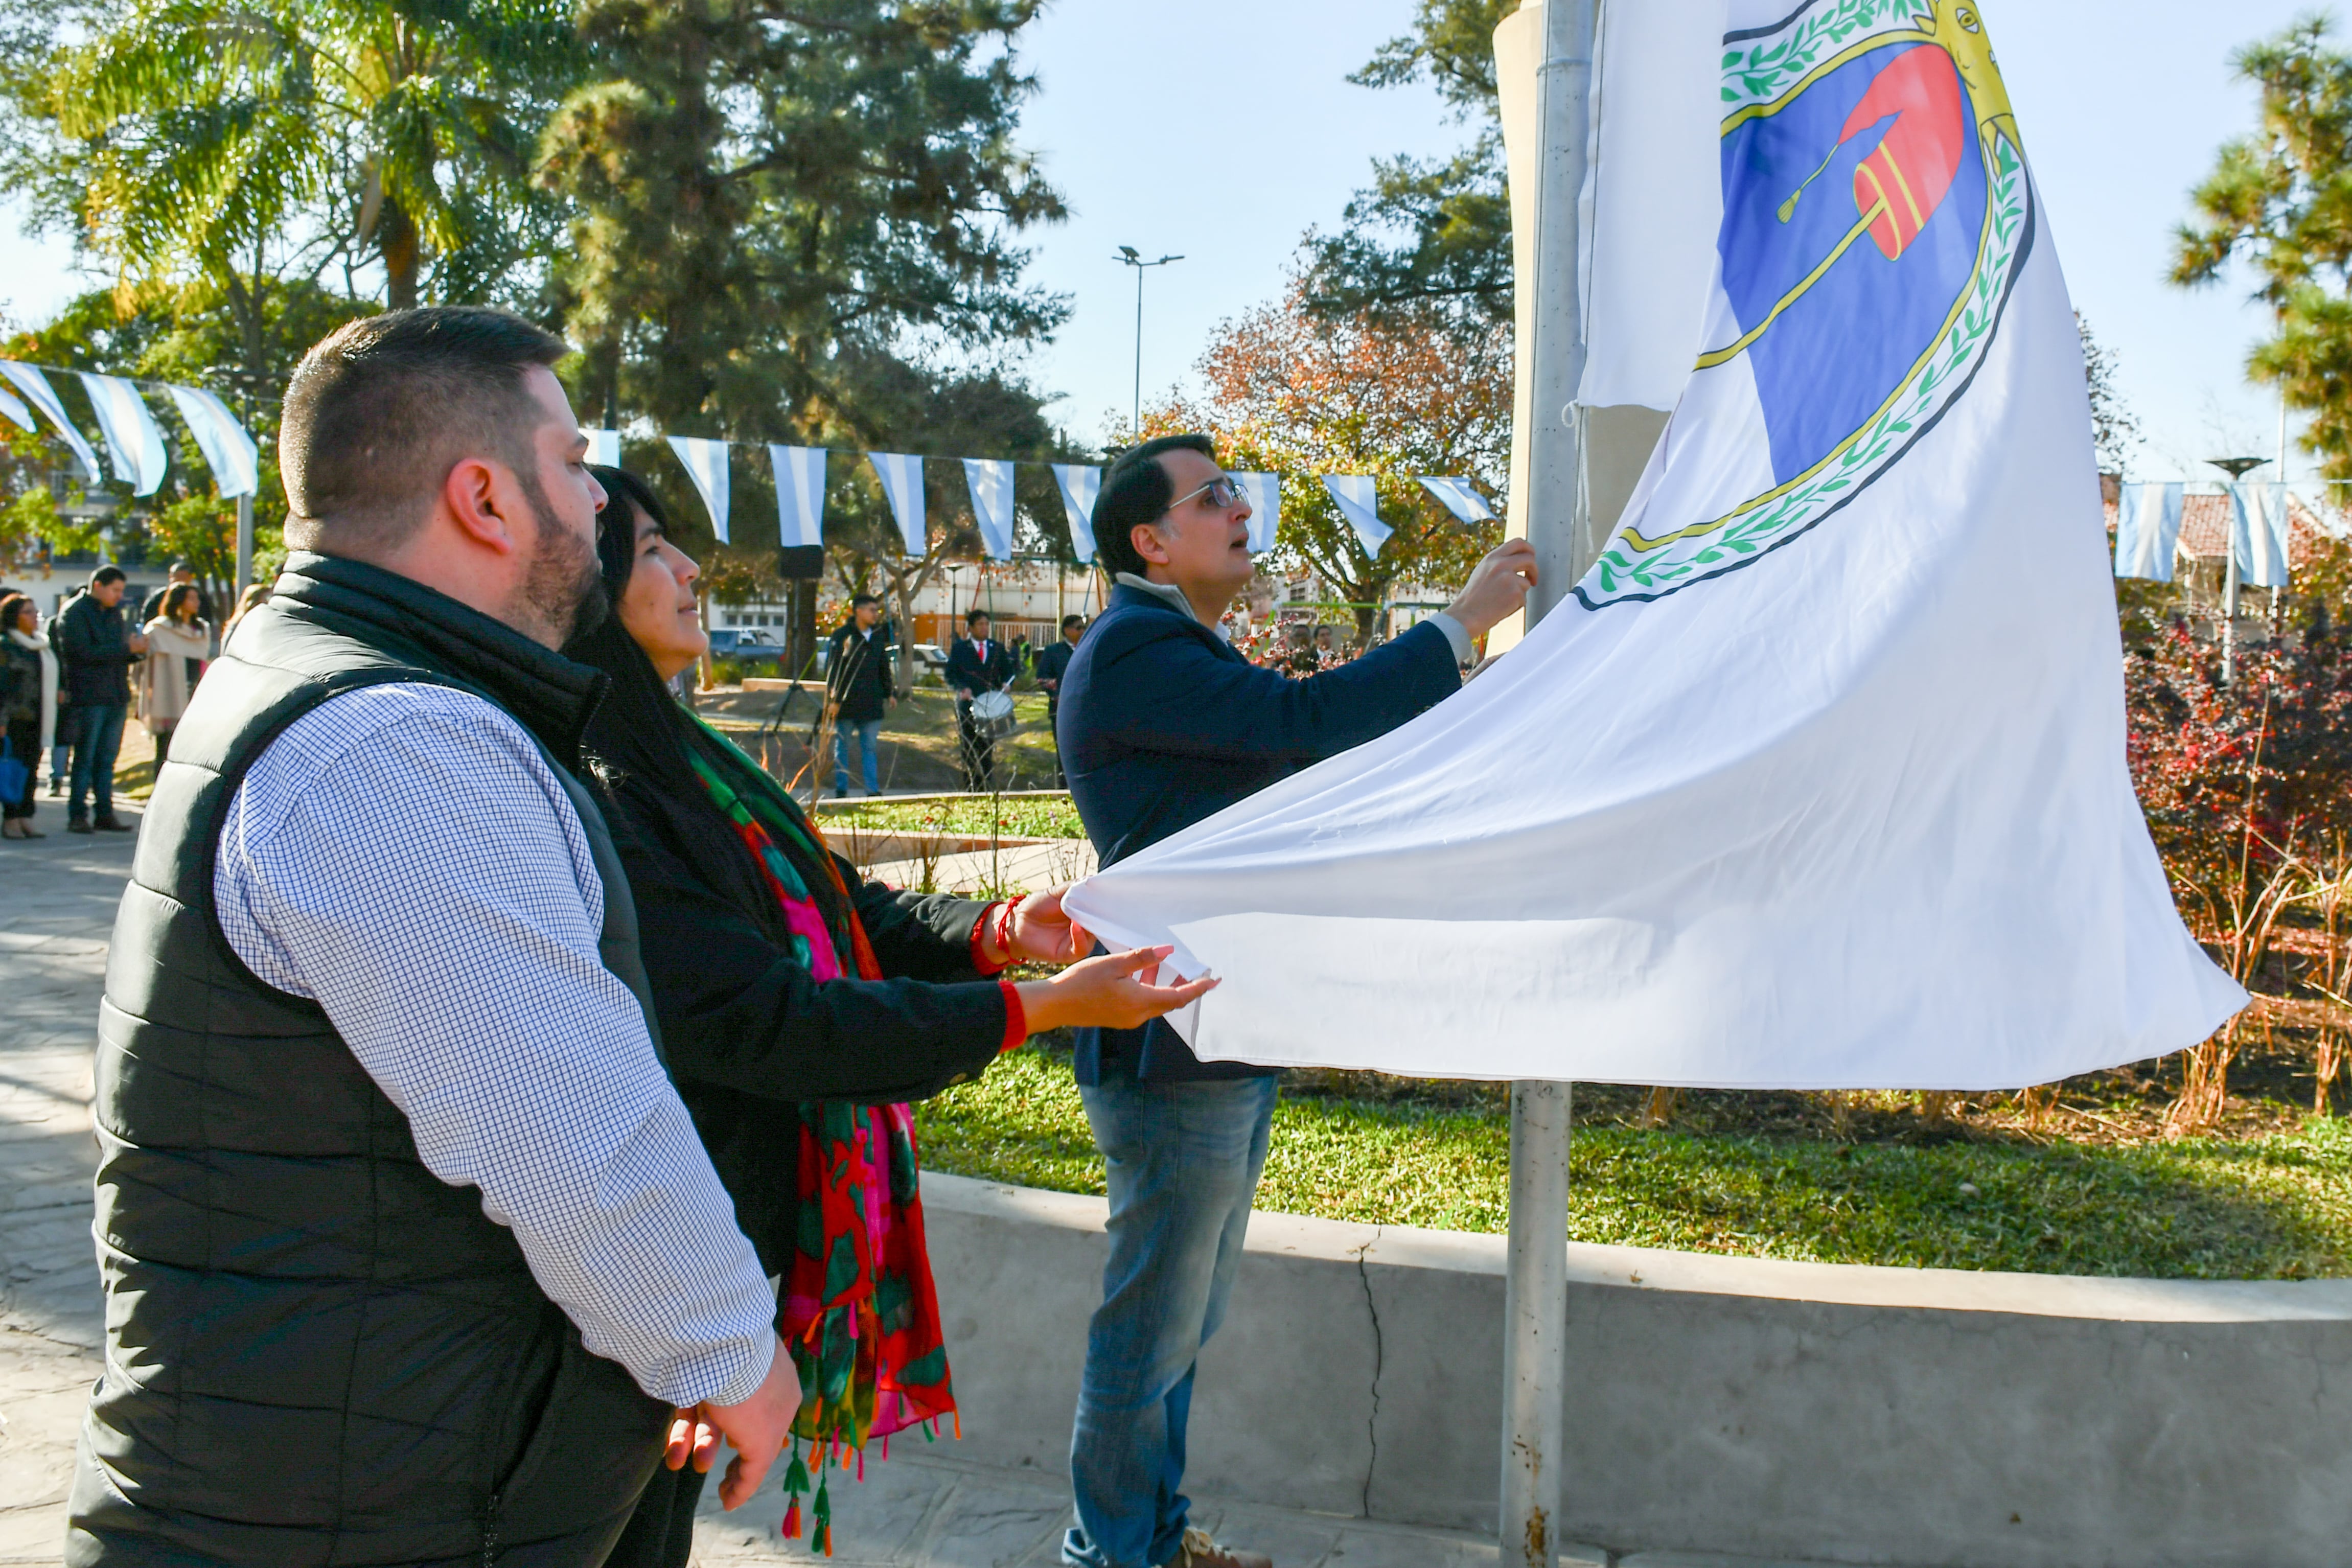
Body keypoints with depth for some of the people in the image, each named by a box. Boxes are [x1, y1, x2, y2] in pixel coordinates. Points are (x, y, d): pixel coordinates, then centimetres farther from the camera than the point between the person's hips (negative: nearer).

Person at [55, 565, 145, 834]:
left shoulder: (114, 613, 19)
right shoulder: (74, 613, -5)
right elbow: (84, 653, -16)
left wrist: (137, 649, -2)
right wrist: (126, 648, -18)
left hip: (116, 696, 7)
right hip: (89, 697, -7)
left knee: (107, 759, 8)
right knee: (85, 758, -4)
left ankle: (105, 814, 12)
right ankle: (78, 816, 0)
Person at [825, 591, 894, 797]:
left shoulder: (877, 637, 13)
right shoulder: (842, 635, -5)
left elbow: (884, 667, 21)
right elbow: (832, 668, -7)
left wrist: (889, 693, 14)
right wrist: (833, 698, -12)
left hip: (871, 702, 5)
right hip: (846, 702, -5)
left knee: (870, 747, 3)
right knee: (843, 745, 3)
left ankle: (874, 790, 3)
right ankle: (841, 790, 8)